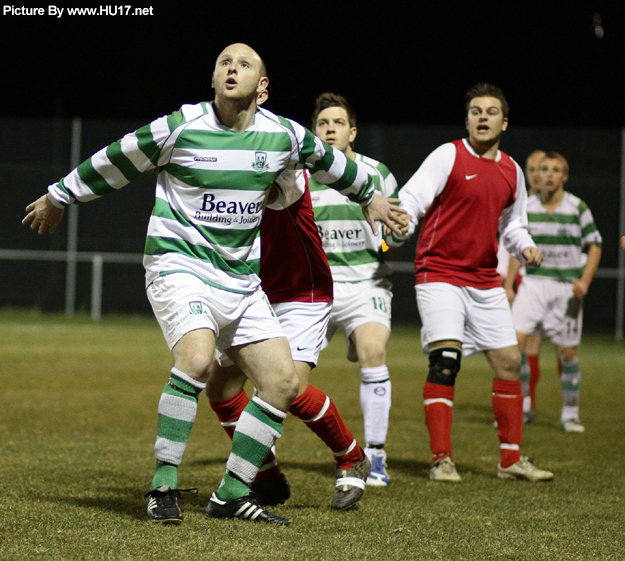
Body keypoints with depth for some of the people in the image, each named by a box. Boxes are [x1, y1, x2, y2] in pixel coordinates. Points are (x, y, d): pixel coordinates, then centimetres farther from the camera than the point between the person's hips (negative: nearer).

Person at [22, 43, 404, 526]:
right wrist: (59, 197, 15)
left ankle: (232, 495, 8)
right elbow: (113, 163, 4)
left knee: (283, 380, -3)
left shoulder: (283, 134, 1)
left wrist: (369, 197, 38)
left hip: (241, 279, 6)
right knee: (197, 355, -31)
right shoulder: (180, 127, -10)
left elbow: (329, 161, 23)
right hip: (179, 264, -6)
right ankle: (163, 488, -22)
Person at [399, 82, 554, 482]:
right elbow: (410, 200, -13)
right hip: (440, 273, -6)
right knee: (445, 359, -17)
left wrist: (525, 247, 3)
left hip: (486, 281, 6)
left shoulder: (511, 171, 11)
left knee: (509, 360, 4)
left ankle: (511, 459, 14)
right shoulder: (448, 156, -6)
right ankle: (442, 460, -12)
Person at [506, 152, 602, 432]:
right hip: (534, 281, 1)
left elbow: (594, 247, 2)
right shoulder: (526, 207, 3)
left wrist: (584, 281, -12)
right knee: (515, 340, -15)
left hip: (566, 287, -1)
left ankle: (570, 414, 19)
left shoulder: (578, 208, -3)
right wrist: (508, 285, 8)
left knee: (568, 352, 3)